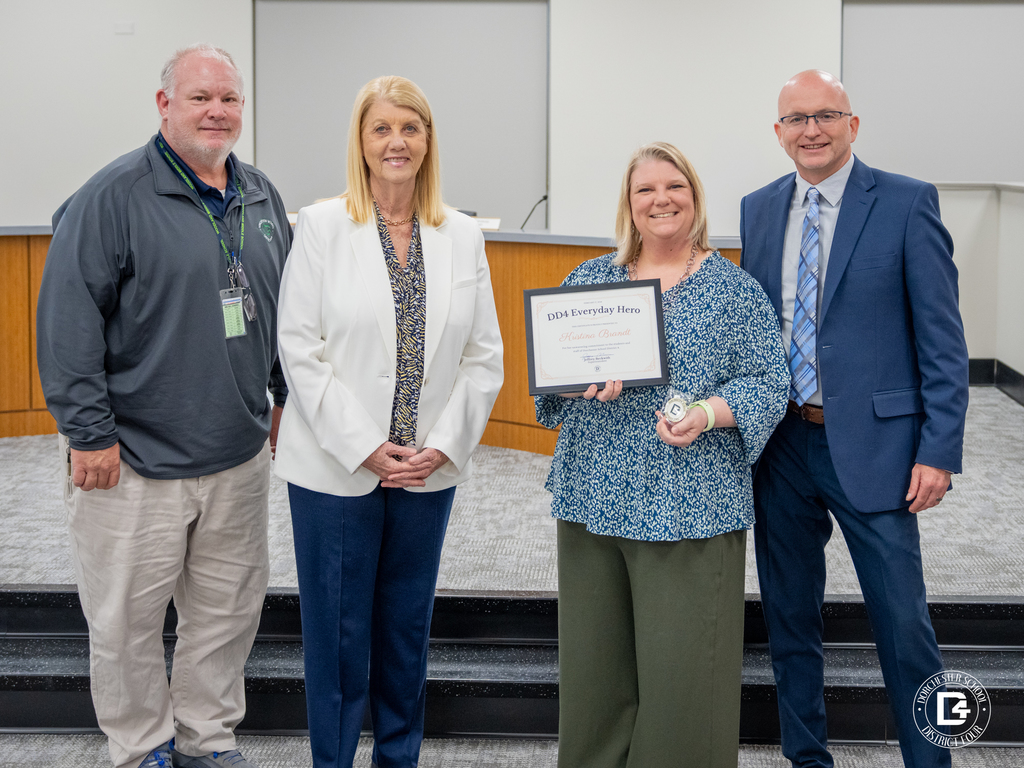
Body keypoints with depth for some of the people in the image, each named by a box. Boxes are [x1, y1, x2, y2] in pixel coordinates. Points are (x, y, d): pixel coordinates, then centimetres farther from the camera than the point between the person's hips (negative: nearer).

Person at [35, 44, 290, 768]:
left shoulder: (262, 198, 10)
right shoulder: (114, 196, -11)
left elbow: (284, 307, 20)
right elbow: (68, 317, -14)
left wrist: (287, 399, 18)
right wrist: (89, 431, -16)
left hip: (240, 456, 6)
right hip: (135, 462, -5)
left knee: (231, 607, 15)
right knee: (129, 619, 6)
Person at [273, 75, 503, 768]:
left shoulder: (463, 236, 5)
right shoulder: (322, 226, -4)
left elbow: (484, 355, 5)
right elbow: (300, 351, -8)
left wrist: (445, 444, -6)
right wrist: (365, 447, -13)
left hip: (431, 469, 3)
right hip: (336, 468, -3)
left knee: (408, 630, 14)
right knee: (338, 632, 5)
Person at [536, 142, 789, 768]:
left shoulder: (735, 289, 3)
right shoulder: (590, 278, 13)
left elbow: (769, 382, -1)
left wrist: (710, 414, -19)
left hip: (691, 503, -3)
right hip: (594, 497, 4)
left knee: (681, 664, -2)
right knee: (595, 661, 9)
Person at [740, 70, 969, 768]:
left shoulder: (907, 203, -5)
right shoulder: (758, 210, 9)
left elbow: (943, 338, -7)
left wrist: (939, 450, -13)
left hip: (870, 443, -4)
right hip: (780, 444, 5)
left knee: (904, 626, 1)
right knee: (790, 619, 14)